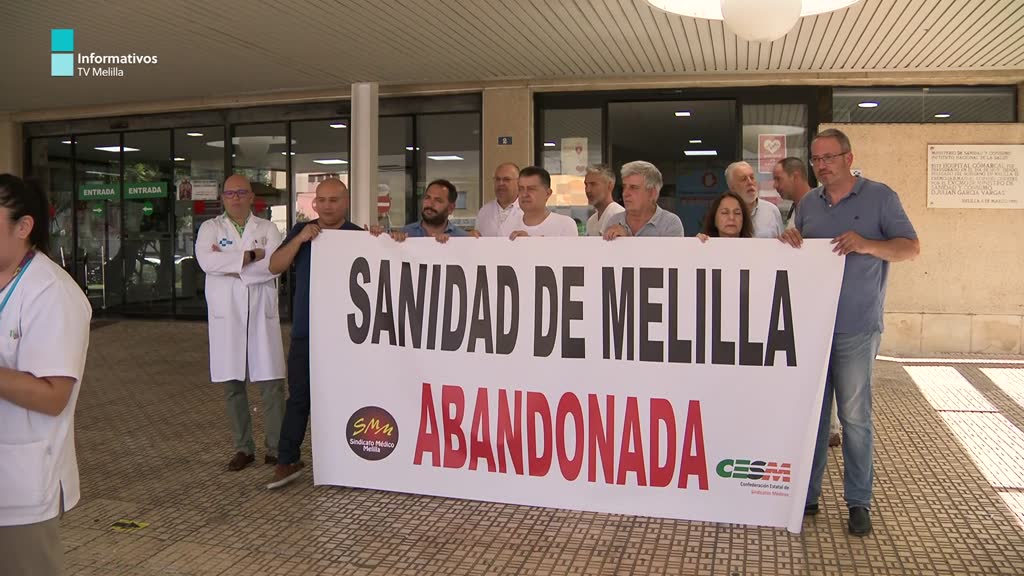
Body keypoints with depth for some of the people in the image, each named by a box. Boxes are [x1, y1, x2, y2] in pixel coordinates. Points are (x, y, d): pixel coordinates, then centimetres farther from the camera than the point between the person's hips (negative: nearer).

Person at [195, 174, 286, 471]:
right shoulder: (210, 228, 9)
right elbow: (206, 260, -12)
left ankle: (276, 448, 8)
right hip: (226, 316, 1)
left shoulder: (268, 229, 8)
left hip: (262, 315, -1)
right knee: (233, 386, 7)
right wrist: (249, 256, -14)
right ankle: (243, 448, 20)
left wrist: (231, 266, -10)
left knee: (272, 385, -2)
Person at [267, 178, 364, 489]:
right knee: (299, 397, 6)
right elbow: (275, 266, 1)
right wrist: (300, 239, -12)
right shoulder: (301, 231, 10)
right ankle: (287, 461, 16)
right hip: (305, 331, 2)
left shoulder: (358, 236, 2)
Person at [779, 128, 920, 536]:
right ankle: (807, 494, 20)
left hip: (855, 329, -4)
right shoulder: (808, 203, 13)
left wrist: (867, 245, -21)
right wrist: (789, 241, -2)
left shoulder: (879, 197, 0)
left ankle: (859, 502, 14)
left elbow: (910, 248, -4)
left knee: (855, 416, 1)